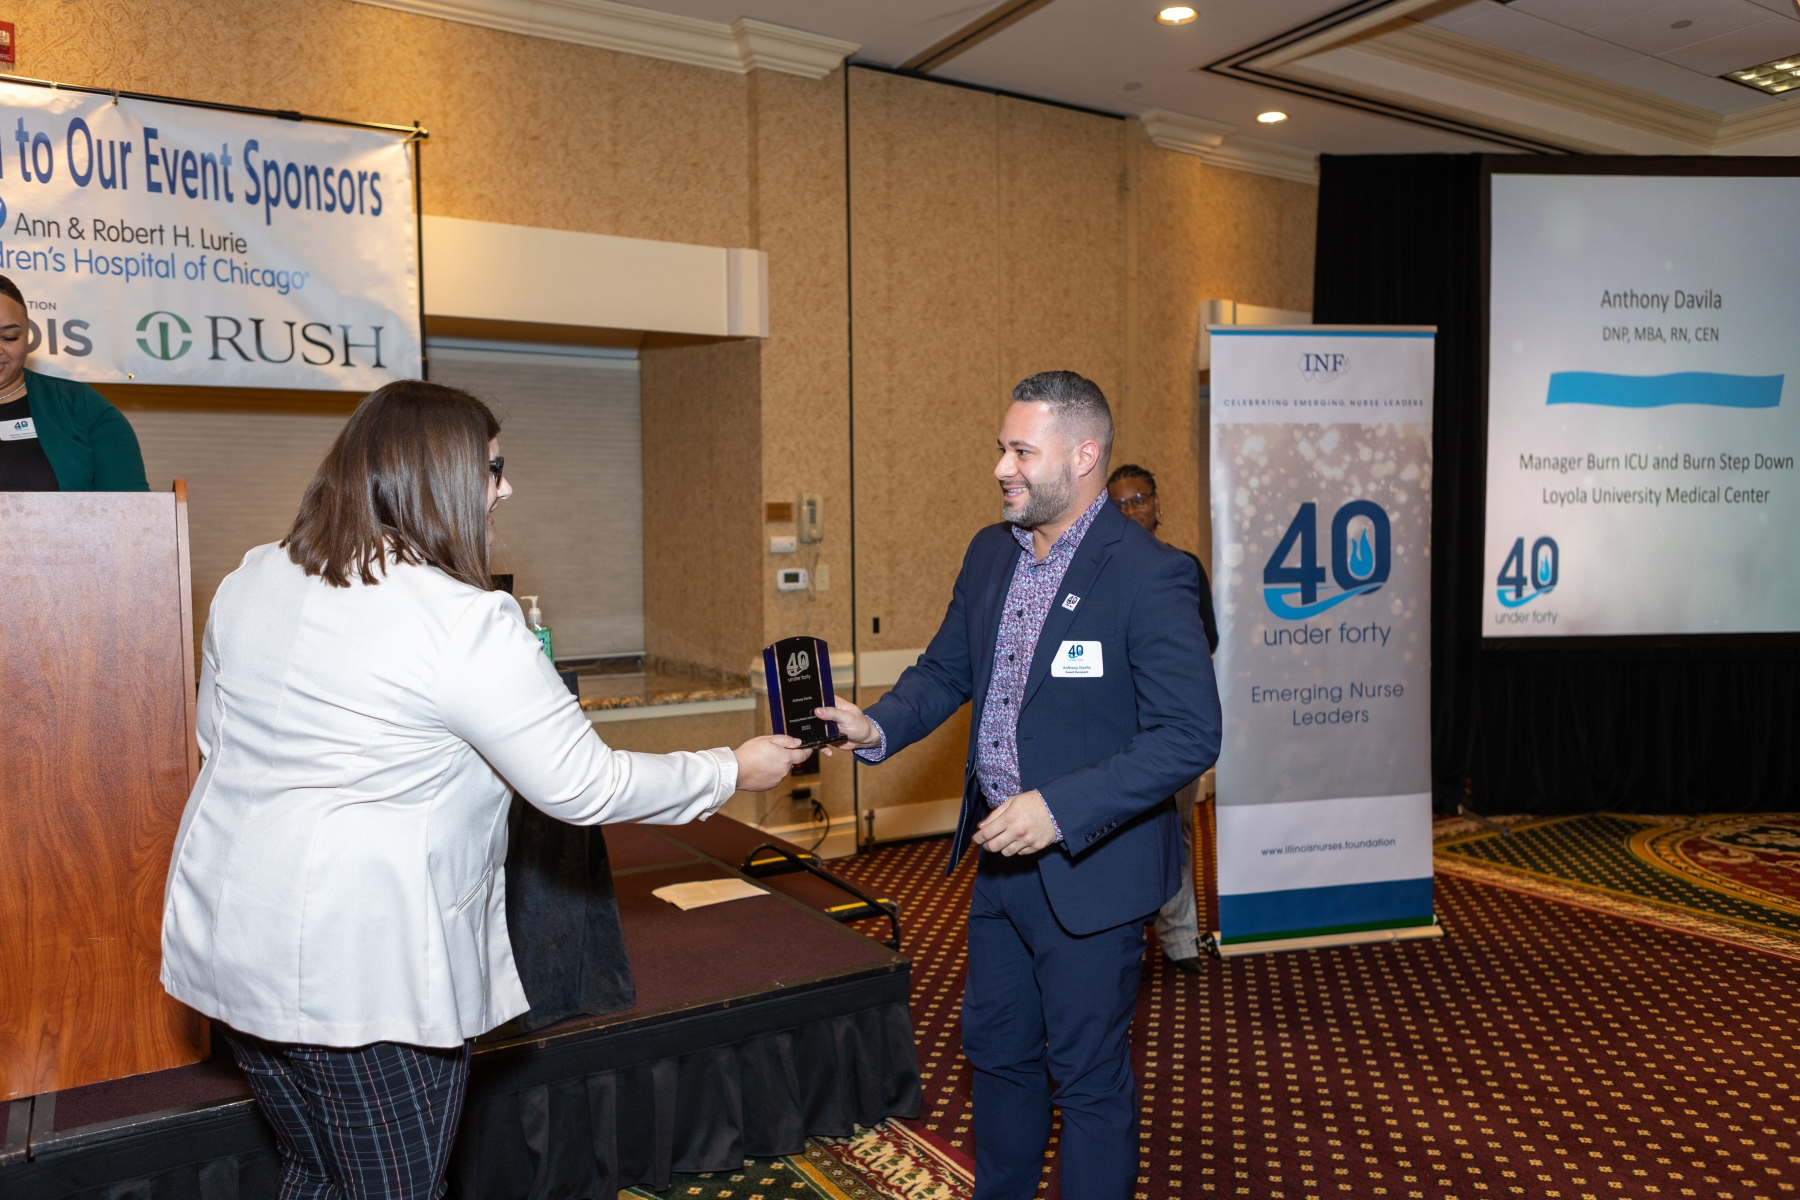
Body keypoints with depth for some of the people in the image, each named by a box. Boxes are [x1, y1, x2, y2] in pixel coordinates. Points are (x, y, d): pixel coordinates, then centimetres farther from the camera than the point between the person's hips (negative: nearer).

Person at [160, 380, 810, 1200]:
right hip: (364, 966, -7)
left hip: (229, 940, 8)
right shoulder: (464, 624, -20)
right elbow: (585, 787, -15)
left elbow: (217, 736, 17)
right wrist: (734, 771, -3)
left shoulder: (252, 580, 3)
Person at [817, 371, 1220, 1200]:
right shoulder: (989, 554, 3)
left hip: (1089, 872, -7)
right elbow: (946, 670, 12)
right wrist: (877, 727, -8)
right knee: (996, 1051, 24)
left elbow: (1190, 736, -23)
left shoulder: (1150, 577, -20)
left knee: (1089, 1073, 12)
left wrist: (1060, 810, -29)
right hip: (1000, 858, 7)